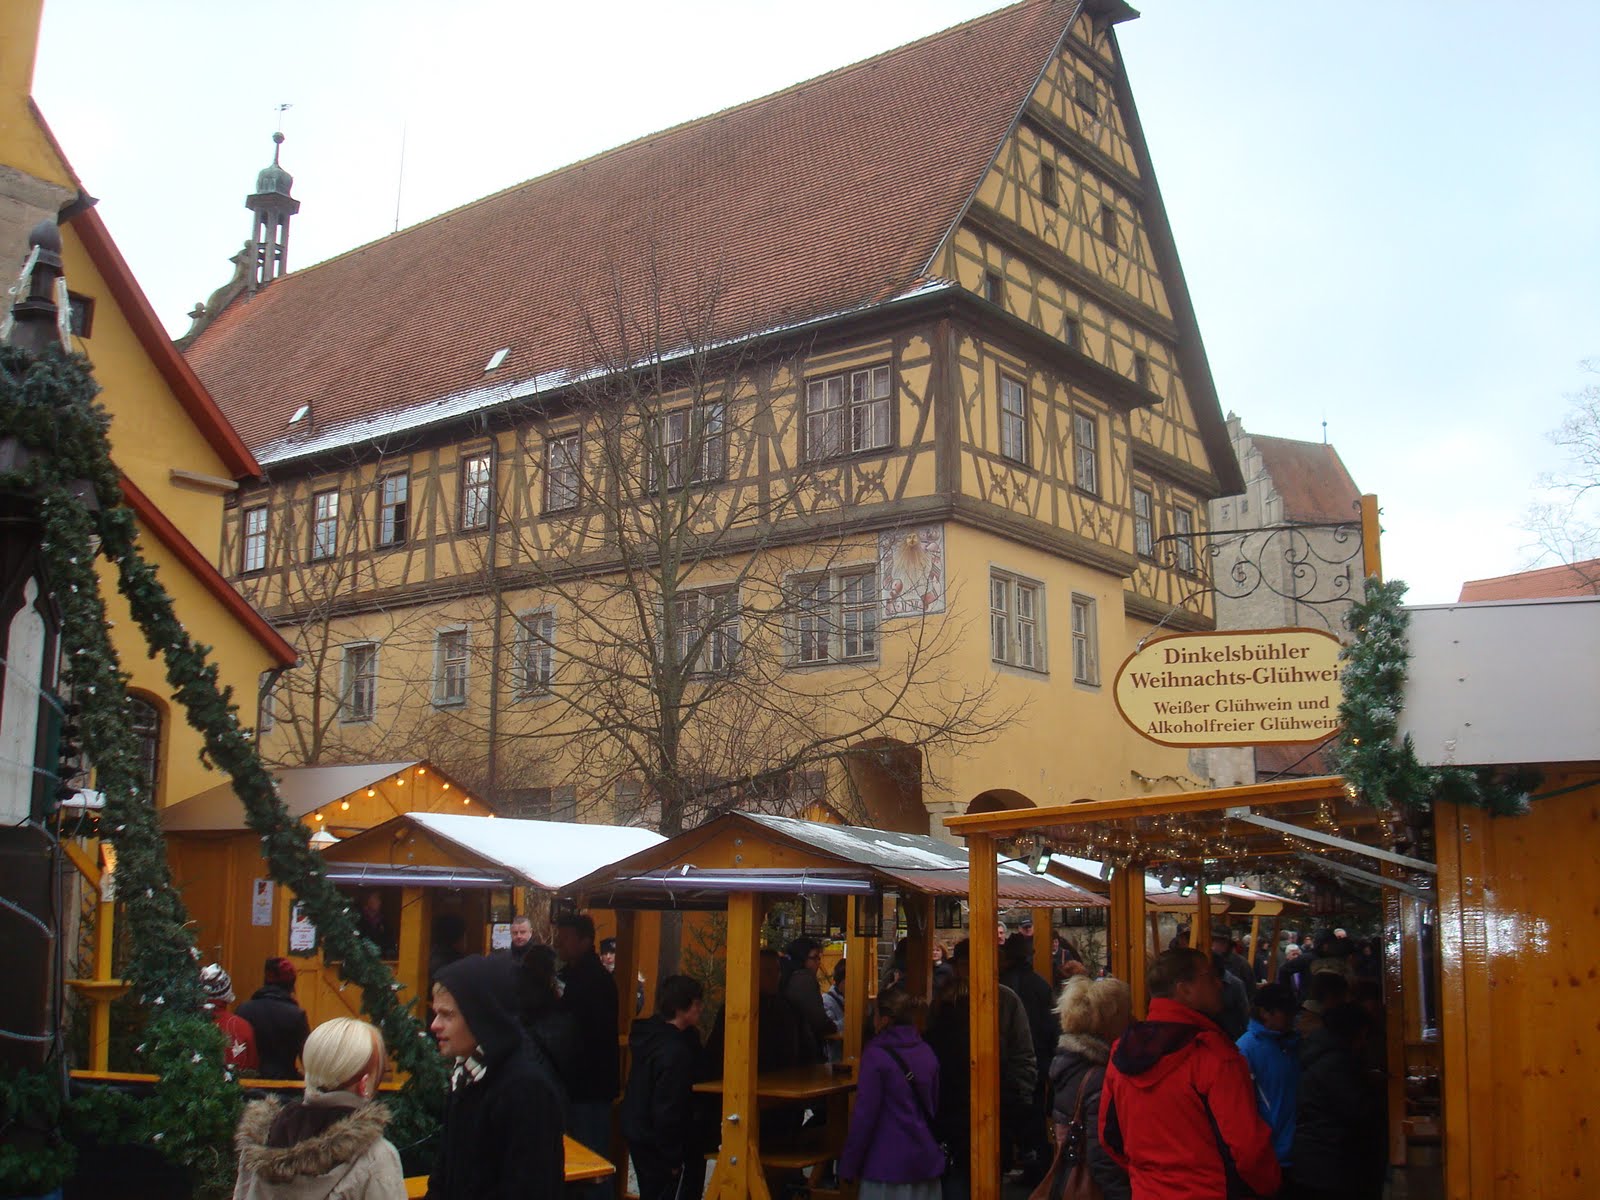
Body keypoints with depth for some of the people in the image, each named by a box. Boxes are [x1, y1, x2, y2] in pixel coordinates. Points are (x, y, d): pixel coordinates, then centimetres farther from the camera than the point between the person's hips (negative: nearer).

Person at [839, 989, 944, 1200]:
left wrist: (848, 1166, -4)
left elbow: (864, 1115, -12)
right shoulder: (927, 1052, 7)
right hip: (926, 1159, 6)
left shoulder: (876, 1056, -12)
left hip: (889, 1162, -6)